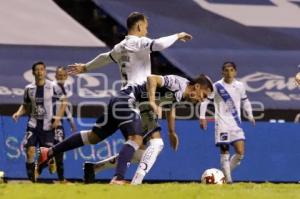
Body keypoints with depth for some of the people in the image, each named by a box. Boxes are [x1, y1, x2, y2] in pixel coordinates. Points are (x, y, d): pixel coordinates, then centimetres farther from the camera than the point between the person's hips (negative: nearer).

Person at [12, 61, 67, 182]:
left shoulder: (53, 87, -5)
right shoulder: (29, 89, 5)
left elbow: (64, 101, 2)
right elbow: (25, 106, 15)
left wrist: (58, 117, -6)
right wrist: (18, 113, -4)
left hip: (47, 125, -2)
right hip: (33, 123, 2)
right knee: (30, 150, -11)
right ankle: (31, 178, -4)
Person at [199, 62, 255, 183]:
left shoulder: (240, 86, 7)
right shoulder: (216, 86, -4)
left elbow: (245, 101, 22)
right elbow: (205, 101, 1)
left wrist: (250, 115, 17)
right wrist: (202, 117, -6)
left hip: (236, 123, 3)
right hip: (222, 123, -3)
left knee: (240, 152, -7)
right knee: (224, 152, -6)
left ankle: (226, 172, 13)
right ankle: (227, 178, 0)